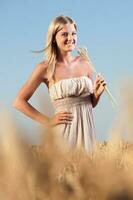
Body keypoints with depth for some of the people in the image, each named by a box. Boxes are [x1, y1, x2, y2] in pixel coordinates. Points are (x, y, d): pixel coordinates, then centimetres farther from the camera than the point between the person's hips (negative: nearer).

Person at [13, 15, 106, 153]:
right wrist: (48, 121, -6)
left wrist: (97, 93, -4)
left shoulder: (84, 63, 7)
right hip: (65, 130, -4)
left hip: (87, 127, 4)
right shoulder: (46, 68, -6)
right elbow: (19, 102, -4)